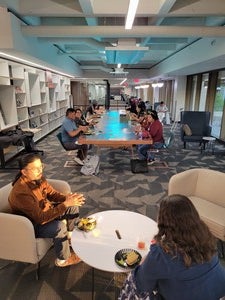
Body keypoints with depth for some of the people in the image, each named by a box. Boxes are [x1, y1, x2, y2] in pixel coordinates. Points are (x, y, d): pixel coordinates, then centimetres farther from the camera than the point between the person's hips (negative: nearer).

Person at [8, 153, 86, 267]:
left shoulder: (38, 178, -11)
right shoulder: (21, 192, -35)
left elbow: (52, 193, -1)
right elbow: (40, 218, -37)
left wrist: (67, 198, -22)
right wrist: (66, 204, -40)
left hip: (45, 211, 8)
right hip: (33, 225, -8)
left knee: (73, 206, 1)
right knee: (59, 227, -32)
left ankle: (71, 238, 21)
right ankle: (63, 260, -4)